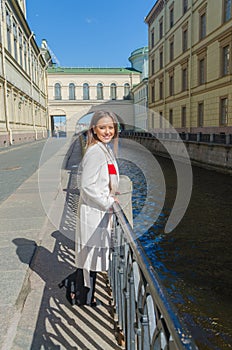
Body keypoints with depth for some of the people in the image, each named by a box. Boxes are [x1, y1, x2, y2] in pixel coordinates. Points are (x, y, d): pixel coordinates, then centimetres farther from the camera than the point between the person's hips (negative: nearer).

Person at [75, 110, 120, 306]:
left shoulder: (106, 150, 11)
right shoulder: (95, 152, -20)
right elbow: (87, 186, -23)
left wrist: (112, 194, 10)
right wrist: (109, 202, -16)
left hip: (100, 211, 10)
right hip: (93, 211, -10)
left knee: (92, 256, 20)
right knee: (91, 254, 5)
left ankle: (86, 295, 38)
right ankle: (85, 299, 24)